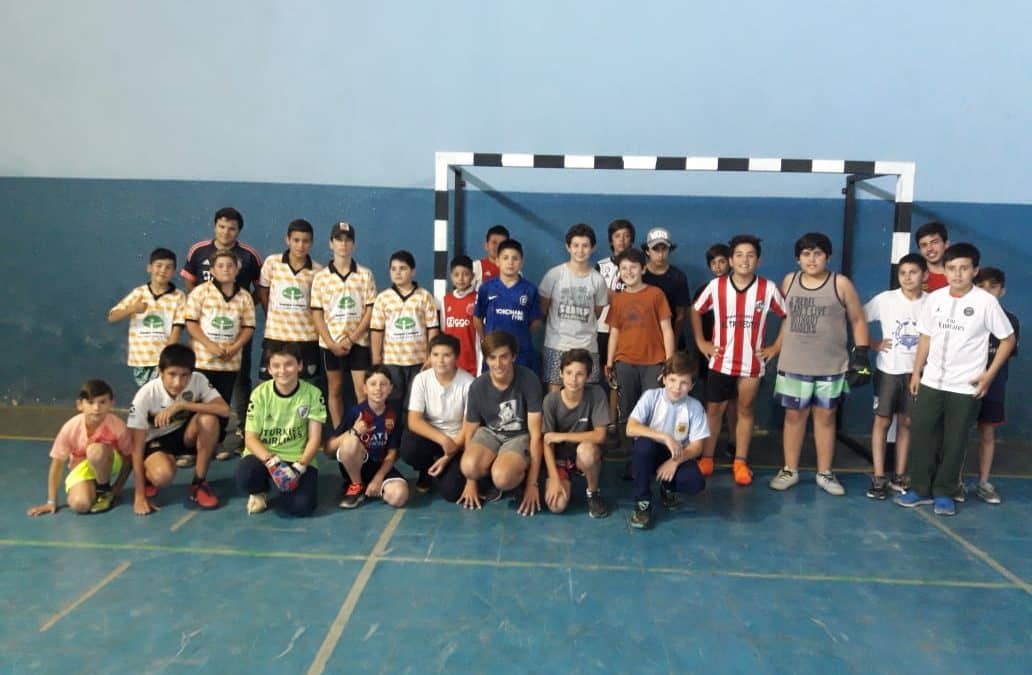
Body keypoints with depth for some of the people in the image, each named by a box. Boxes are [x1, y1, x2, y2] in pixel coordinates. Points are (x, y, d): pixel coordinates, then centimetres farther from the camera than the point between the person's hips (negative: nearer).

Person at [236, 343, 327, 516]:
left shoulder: (312, 393, -6)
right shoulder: (260, 393, -5)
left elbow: (314, 439, -5)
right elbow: (250, 438, -7)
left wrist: (300, 466, -20)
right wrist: (271, 461, -24)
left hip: (298, 458, 0)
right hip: (264, 455, 0)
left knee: (303, 505, -25)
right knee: (245, 477, -33)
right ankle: (260, 491, 6)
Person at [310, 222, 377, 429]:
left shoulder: (365, 274, 0)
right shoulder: (321, 276, 2)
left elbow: (370, 310, -2)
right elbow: (317, 313, 1)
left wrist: (352, 338, -10)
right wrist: (331, 343, -9)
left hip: (359, 341, -1)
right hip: (330, 343, 1)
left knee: (363, 391, -4)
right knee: (334, 390, 10)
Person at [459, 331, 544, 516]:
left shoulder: (528, 380, -21)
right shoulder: (478, 387, -12)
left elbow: (535, 434, -16)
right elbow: (470, 432, 0)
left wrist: (533, 483, -15)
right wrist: (471, 481, 5)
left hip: (520, 437, -3)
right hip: (490, 433, 3)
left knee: (502, 478, -33)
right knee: (469, 466, -30)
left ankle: (521, 474, 3)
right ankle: (494, 478, 4)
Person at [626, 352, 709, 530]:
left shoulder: (695, 407, -11)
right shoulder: (651, 397, -15)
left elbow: (696, 447, -10)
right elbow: (631, 429, -24)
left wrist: (675, 461, -27)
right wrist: (665, 437, -32)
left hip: (677, 456, 1)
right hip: (650, 452, -1)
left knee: (696, 483, -28)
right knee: (644, 443, -36)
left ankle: (668, 488, 11)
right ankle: (642, 503, -18)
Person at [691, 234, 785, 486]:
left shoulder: (768, 288, -8)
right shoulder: (716, 285, -6)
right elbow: (695, 311, 8)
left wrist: (776, 346, 1)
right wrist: (701, 342, 3)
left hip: (752, 363, 0)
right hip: (720, 361, 0)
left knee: (745, 410, 11)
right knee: (714, 410, 8)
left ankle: (740, 462, 22)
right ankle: (706, 459, 19)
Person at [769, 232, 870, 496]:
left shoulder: (841, 284, -2)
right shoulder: (789, 281, 4)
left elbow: (858, 320, 3)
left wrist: (861, 354, -4)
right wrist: (775, 349, 11)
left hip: (831, 367, -1)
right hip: (793, 365, 1)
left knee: (825, 417, 8)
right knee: (794, 415, 8)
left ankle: (824, 473, 19)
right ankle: (789, 470, 18)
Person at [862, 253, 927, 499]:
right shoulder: (885, 299, -7)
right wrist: (874, 344, -6)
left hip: (916, 371, 1)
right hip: (888, 370, -1)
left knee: (906, 422, 9)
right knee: (882, 420, 1)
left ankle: (899, 476, 19)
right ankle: (879, 477, 7)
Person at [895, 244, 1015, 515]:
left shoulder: (986, 301, -8)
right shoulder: (935, 298, 2)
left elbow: (1008, 339, -1)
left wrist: (989, 375, -7)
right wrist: (916, 371, 8)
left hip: (965, 387, -3)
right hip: (931, 382, 3)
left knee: (954, 442, 5)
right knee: (921, 434, 5)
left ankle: (944, 493, 18)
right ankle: (921, 489, 17)